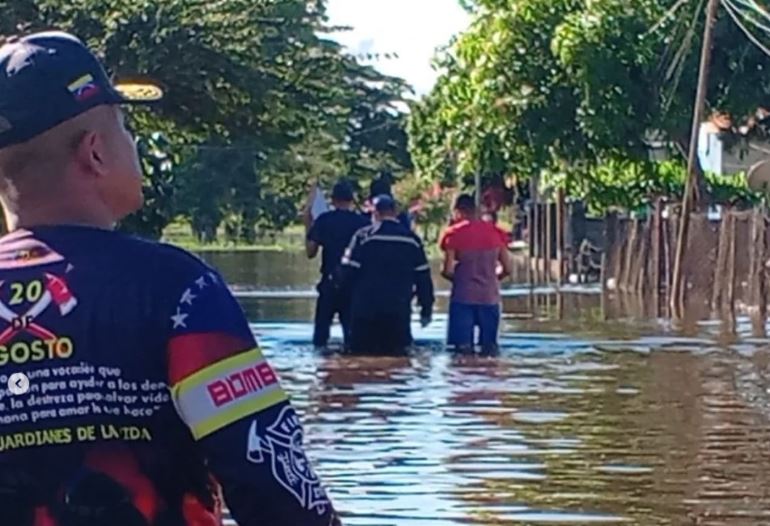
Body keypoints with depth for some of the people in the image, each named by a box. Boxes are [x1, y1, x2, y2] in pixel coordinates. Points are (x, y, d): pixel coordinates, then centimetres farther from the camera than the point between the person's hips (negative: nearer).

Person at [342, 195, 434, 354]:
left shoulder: (364, 236, -6)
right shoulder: (411, 239, 3)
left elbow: (350, 271, -8)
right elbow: (423, 277, 5)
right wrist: (426, 309, 13)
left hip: (367, 307, -2)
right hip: (399, 311, 2)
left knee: (363, 353, 5)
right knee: (395, 353, 8)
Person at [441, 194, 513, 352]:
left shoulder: (454, 234, -6)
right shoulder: (495, 232, 4)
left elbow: (447, 271, -9)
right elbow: (507, 268, 5)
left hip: (463, 297, -3)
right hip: (490, 297, 3)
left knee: (463, 346, 0)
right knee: (490, 347, 9)